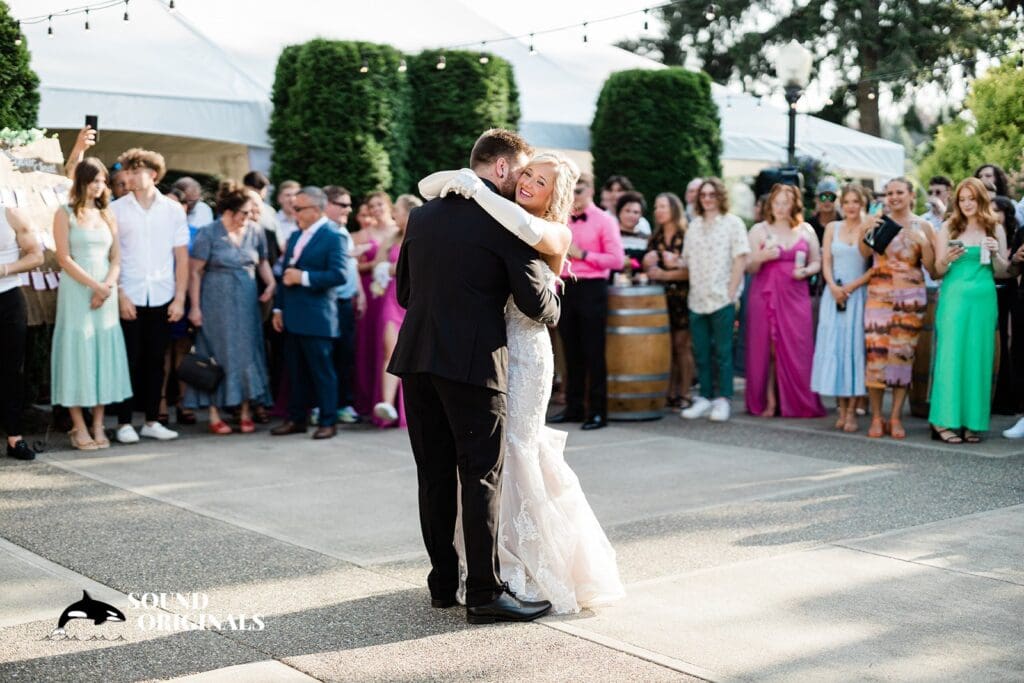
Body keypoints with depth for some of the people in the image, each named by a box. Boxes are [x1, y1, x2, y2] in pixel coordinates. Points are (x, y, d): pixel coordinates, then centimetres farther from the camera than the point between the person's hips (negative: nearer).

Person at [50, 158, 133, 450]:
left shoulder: (107, 215, 14)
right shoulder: (65, 214, 0)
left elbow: (116, 258, 9)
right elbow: (64, 258, -8)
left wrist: (106, 287, -8)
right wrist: (94, 285, -14)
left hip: (106, 293, 4)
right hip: (76, 292, -4)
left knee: (104, 352, 3)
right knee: (77, 351, -4)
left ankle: (98, 426, 7)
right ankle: (79, 428, -1)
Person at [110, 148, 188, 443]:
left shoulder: (173, 210, 5)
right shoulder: (116, 209, 1)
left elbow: (182, 257, 5)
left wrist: (180, 297, -1)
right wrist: (120, 295, -9)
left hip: (162, 298, 2)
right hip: (129, 297, -2)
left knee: (156, 360, 7)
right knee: (130, 361, 2)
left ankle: (152, 420, 16)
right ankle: (124, 422, 10)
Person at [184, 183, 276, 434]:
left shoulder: (255, 232, 3)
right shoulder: (208, 234, -8)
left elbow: (262, 262, 16)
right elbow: (195, 272, -7)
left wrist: (271, 283, -2)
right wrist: (195, 307, -10)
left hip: (247, 305, 4)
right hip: (217, 305, -3)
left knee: (247, 354, 5)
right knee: (217, 356, 2)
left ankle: (246, 413, 14)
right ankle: (215, 416, 9)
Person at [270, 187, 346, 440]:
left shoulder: (332, 238, -8)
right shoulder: (295, 237, 16)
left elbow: (339, 275, -18)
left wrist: (304, 277, -18)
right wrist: (279, 308, 15)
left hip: (317, 319, -7)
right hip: (293, 318, 7)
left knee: (322, 371, -1)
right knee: (296, 371, 11)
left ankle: (328, 421, 7)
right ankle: (296, 419, 19)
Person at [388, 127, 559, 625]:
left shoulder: (423, 214, 13)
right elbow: (535, 302, -9)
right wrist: (553, 309, 12)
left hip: (416, 357, 6)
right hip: (473, 361, -6)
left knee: (434, 475, 12)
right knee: (482, 476, 0)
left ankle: (443, 581, 20)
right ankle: (486, 592, 3)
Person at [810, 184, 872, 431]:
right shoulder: (832, 228, 10)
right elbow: (826, 262, 7)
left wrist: (851, 287, -12)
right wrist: (833, 287, -9)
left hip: (859, 295, -3)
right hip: (834, 293, 3)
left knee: (855, 346, -4)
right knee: (834, 346, 0)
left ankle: (852, 411, -1)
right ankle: (842, 408, 6)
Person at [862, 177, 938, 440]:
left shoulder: (922, 226, 8)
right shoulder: (878, 221, 9)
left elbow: (932, 269, 4)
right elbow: (865, 253, -5)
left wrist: (924, 243, -10)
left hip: (911, 297, 0)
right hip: (878, 295, 0)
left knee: (903, 353, 0)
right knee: (875, 351, -7)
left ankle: (896, 418, 9)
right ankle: (876, 417, 3)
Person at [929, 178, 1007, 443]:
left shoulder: (995, 229, 9)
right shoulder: (949, 228, 6)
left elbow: (1003, 270, 11)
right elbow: (938, 271, 6)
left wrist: (995, 254, -8)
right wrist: (947, 259, -16)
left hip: (983, 299, 2)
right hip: (954, 296, -1)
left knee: (979, 357, 1)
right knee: (951, 354, -7)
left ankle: (972, 421, 7)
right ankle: (945, 420, -5)